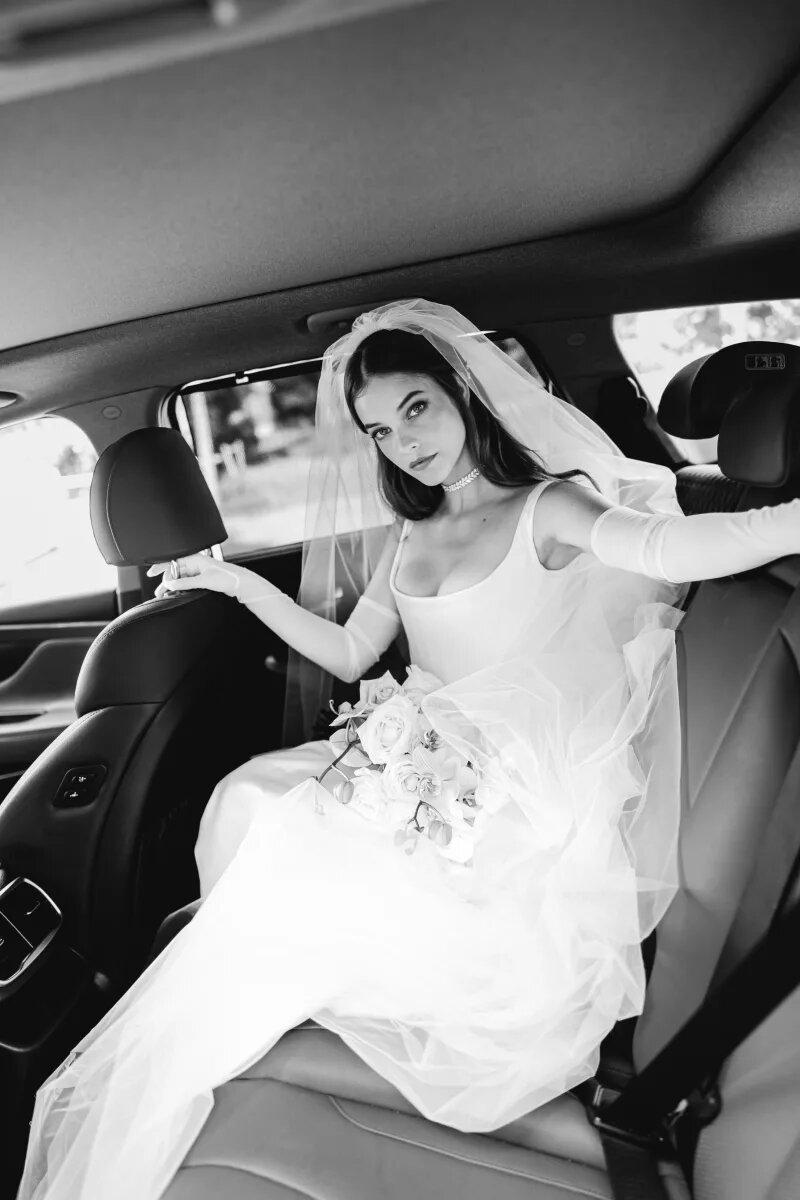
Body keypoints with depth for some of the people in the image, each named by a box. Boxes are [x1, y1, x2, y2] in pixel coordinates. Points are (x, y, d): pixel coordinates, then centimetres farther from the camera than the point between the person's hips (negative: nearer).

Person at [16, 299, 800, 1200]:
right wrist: (240, 583, 14)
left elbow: (673, 545, -20)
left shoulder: (545, 508, -2)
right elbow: (347, 654, 20)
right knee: (250, 803, -18)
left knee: (299, 853, -23)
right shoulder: (406, 541, 16)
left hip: (522, 794, -6)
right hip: (421, 764, 6)